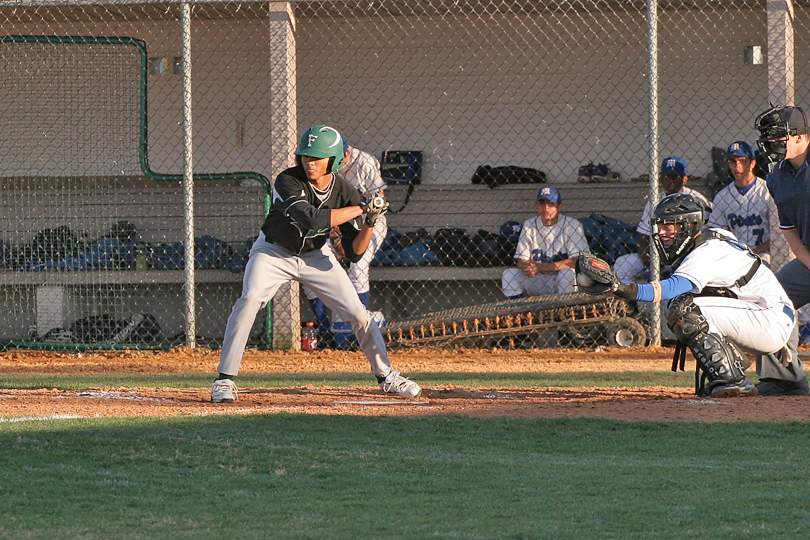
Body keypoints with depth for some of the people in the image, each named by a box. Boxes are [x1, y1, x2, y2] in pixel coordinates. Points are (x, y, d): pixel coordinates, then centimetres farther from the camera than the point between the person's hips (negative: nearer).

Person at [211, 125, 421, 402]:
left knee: (358, 314, 0)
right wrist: (361, 208, -39)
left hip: (315, 255, 3)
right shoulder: (288, 182, -28)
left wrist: (370, 222, -32)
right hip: (274, 252, -3)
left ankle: (386, 376, 21)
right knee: (249, 300, -28)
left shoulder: (345, 192, -17)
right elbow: (311, 218, -45)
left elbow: (354, 253, -14)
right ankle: (225, 378, -22)